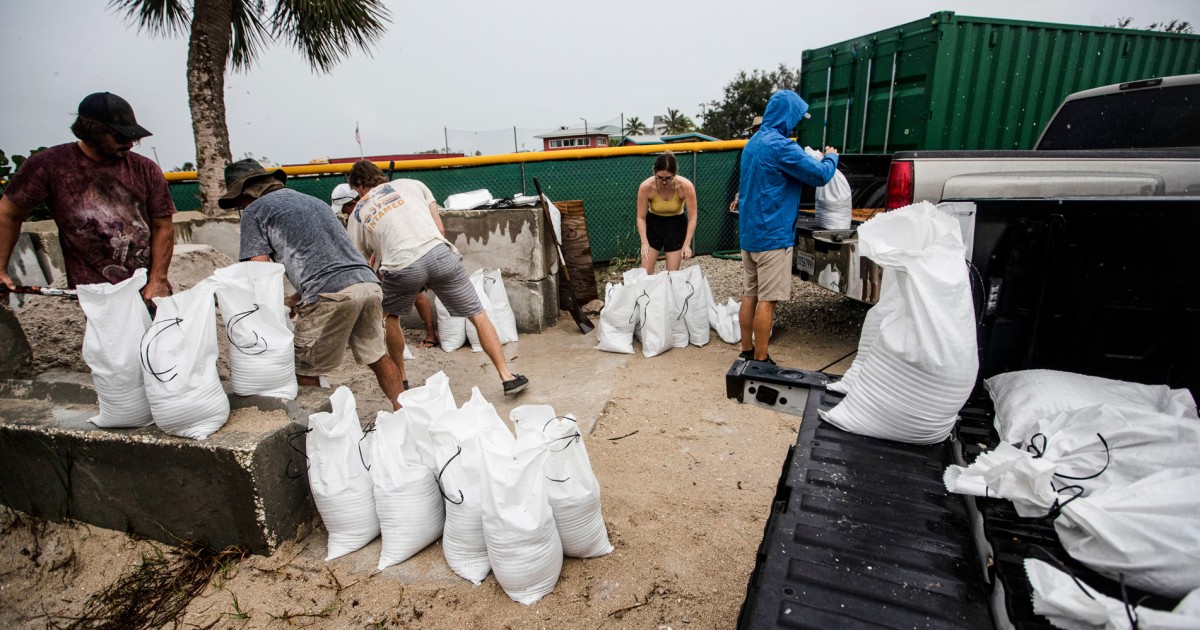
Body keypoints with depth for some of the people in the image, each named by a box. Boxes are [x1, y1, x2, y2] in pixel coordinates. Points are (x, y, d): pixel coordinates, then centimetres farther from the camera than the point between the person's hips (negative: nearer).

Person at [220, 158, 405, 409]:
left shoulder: (255, 210, 10)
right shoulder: (312, 200, 31)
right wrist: (295, 299, 29)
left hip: (332, 295, -7)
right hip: (369, 283, 7)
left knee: (304, 372, 7)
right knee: (378, 357, 18)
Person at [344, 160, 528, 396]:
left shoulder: (357, 214, 25)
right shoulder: (410, 184, 26)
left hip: (403, 268, 0)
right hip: (439, 253, 0)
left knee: (390, 316, 30)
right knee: (478, 315, 12)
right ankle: (507, 376, 8)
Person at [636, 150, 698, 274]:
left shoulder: (686, 186, -26)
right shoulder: (646, 187, -26)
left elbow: (692, 218, -19)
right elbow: (641, 217, -16)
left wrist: (687, 244, -24)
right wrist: (644, 243, -26)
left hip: (676, 225, 0)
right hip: (653, 224, 0)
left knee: (673, 273, 1)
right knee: (645, 271, -3)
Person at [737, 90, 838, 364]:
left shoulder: (753, 143, 14)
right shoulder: (780, 146, -16)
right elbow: (820, 175, -13)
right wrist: (831, 157, 10)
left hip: (749, 232, 9)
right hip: (773, 234, -9)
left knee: (750, 294, 12)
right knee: (767, 300, -4)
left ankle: (747, 351, 20)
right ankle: (760, 360, 3)